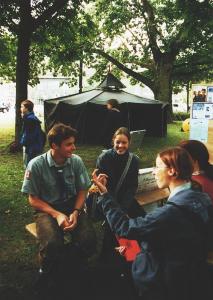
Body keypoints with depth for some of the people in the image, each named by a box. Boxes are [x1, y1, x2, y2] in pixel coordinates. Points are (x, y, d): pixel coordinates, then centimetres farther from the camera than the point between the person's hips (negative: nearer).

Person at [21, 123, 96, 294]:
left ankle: (71, 268, 12)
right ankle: (49, 274, 6)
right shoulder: (36, 165, -17)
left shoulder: (76, 161, -9)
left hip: (72, 206, 3)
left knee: (89, 240, -23)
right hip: (47, 209, -2)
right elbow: (33, 199, -9)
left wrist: (75, 212, -17)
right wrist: (57, 214, -21)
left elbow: (82, 191, 1)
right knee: (52, 245, -31)